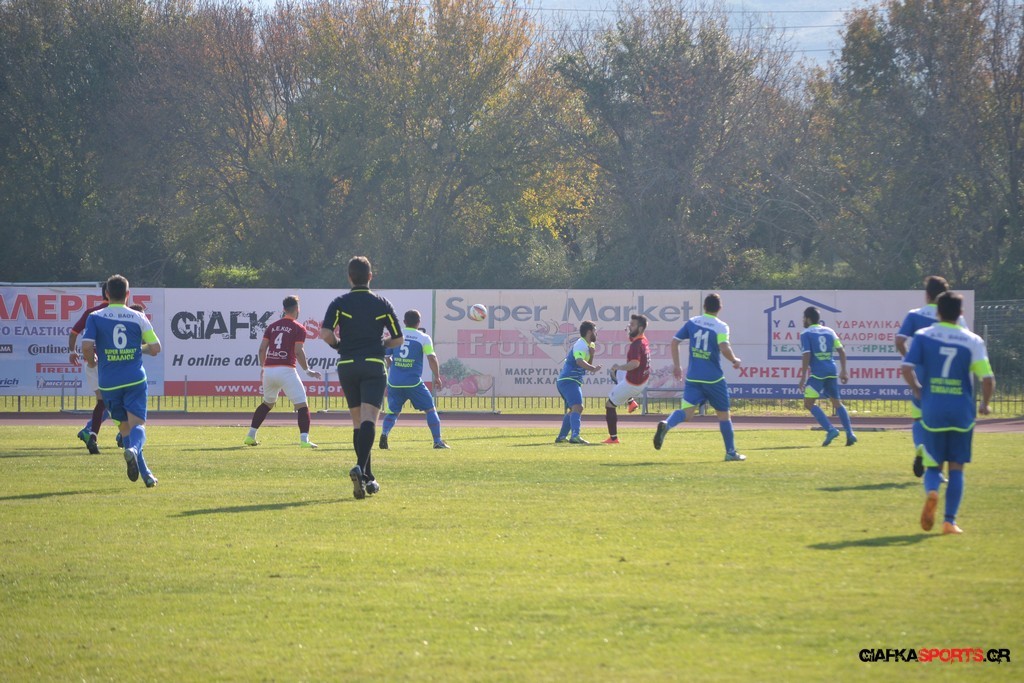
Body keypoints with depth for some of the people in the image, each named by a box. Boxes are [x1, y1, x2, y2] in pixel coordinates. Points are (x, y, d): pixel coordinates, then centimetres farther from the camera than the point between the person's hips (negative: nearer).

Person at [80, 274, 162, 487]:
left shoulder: (95, 318, -1)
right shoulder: (138, 318, 3)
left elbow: (86, 346, -11)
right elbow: (155, 348, 3)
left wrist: (92, 361, 10)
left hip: (109, 382, 1)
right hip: (135, 380, -1)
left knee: (124, 426, 12)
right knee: (137, 423, -6)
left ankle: (145, 472, 7)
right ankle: (134, 448, -41)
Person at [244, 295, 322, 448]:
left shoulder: (272, 326, 13)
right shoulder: (299, 328, -1)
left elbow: (262, 348, 10)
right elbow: (298, 352, -11)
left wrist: (263, 367, 23)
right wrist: (307, 371, -3)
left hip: (269, 370, 6)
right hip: (286, 371, -6)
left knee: (267, 403, 24)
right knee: (302, 405, -3)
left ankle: (250, 436, 25)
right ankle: (304, 440, -17)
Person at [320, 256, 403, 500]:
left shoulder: (340, 304, 1)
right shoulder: (382, 304, 4)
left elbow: (325, 333, -12)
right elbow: (398, 340, 6)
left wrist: (338, 345, 9)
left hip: (347, 366, 1)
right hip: (374, 365, -1)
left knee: (358, 422, 12)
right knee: (368, 420, -12)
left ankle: (368, 478, 14)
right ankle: (361, 468, -35)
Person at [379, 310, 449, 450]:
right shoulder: (424, 338, 0)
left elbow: (386, 358, 13)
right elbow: (431, 358, -7)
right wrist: (437, 377, 3)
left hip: (394, 382, 3)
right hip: (414, 383, -3)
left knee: (393, 412, 15)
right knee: (431, 409, 10)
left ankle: (384, 434, -11)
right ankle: (438, 441, 5)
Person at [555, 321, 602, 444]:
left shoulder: (585, 345, 18)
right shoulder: (581, 345, -14)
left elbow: (587, 365, 23)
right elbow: (579, 361, -33)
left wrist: (591, 353, 7)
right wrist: (593, 369, -48)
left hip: (564, 381, 11)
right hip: (569, 381, -11)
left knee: (573, 410, 23)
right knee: (577, 407, -24)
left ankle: (562, 437, 29)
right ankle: (575, 436, -40)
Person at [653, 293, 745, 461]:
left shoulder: (692, 322, 6)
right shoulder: (721, 327, -7)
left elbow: (675, 341, 7)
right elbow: (724, 348, -22)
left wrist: (676, 365, 16)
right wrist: (735, 361, -3)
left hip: (693, 377, 3)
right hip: (713, 378, -3)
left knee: (687, 411, -7)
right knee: (724, 414, 13)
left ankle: (666, 424, -39)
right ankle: (731, 452, 19)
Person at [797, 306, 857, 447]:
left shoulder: (806, 334, -1)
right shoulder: (829, 331, 15)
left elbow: (807, 356, -10)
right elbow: (842, 352, 12)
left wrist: (803, 377, -10)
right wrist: (843, 371, 17)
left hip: (817, 372, -6)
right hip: (831, 371, 6)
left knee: (808, 403, -3)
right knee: (837, 402, 17)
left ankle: (831, 430, -17)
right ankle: (850, 433, 7)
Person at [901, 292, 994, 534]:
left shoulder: (923, 336, 1)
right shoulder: (973, 341, -1)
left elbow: (907, 368, -8)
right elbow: (988, 378, -6)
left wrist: (918, 392, 9)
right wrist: (985, 404, 11)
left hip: (932, 412, 0)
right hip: (962, 412, 0)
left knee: (933, 465, 11)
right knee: (956, 467, 10)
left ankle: (931, 492, -23)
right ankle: (950, 521, 2)